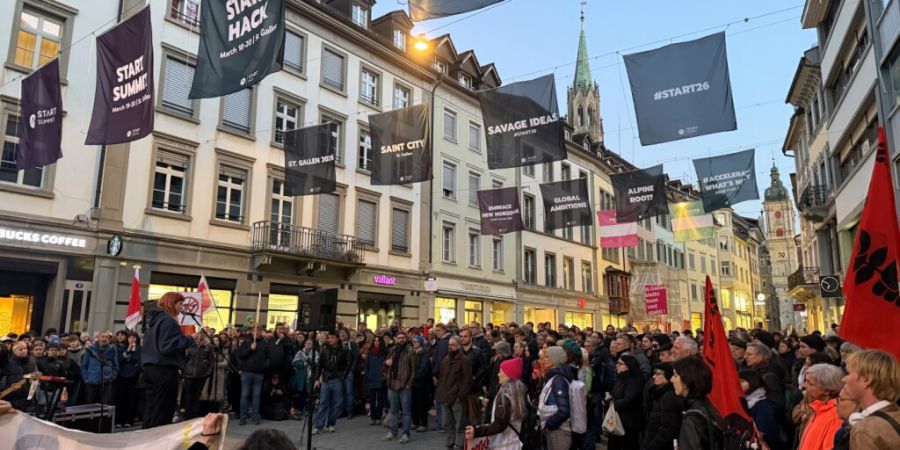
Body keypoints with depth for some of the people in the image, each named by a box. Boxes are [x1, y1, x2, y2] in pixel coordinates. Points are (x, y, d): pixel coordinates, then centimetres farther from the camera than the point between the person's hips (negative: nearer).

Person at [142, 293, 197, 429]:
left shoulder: (155, 319, 16)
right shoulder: (168, 321, -13)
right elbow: (168, 346, -23)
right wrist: (189, 340, -16)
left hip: (150, 367, 9)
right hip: (164, 370, -9)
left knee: (150, 410, 13)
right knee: (162, 413, -3)